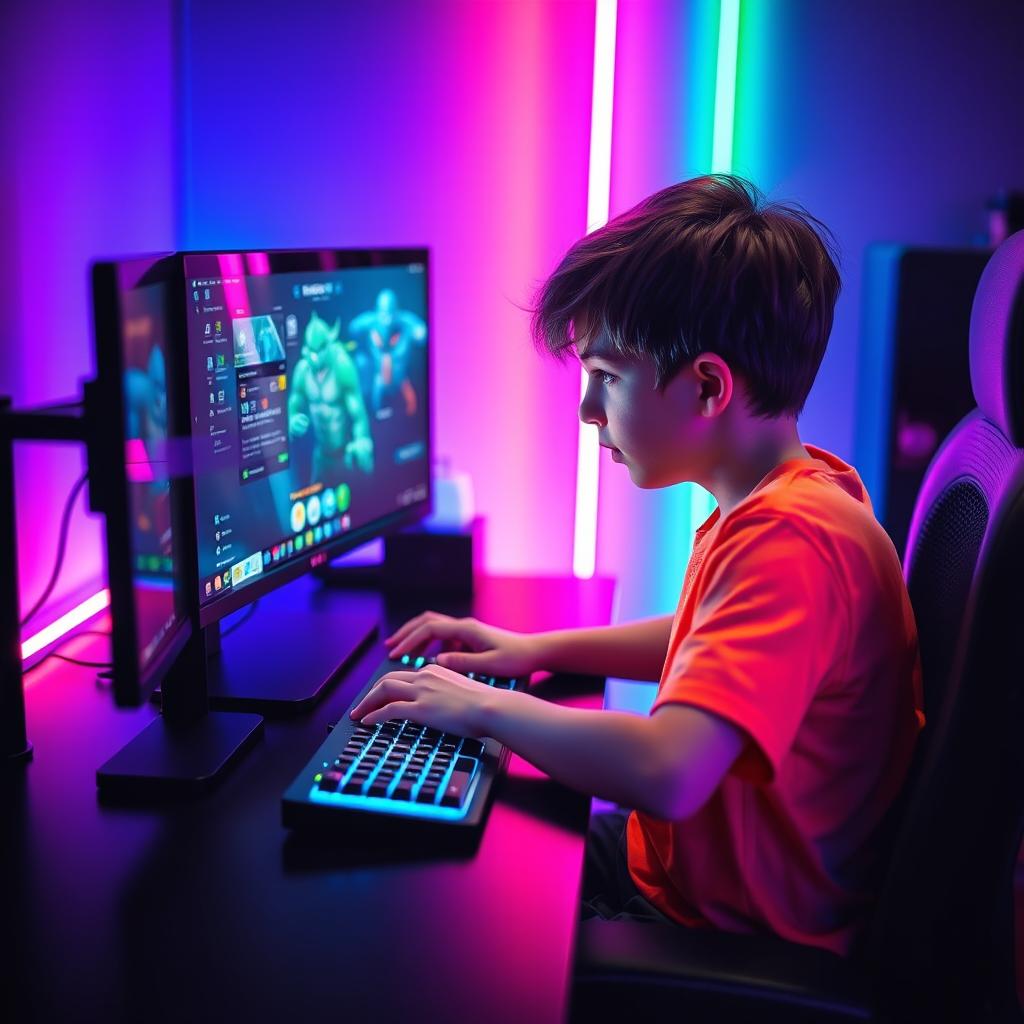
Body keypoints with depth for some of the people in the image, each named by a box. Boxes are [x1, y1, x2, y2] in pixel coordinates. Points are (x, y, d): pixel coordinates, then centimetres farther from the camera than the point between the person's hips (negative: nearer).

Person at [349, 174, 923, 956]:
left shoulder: (790, 538, -31)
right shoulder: (797, 491, 1)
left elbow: (666, 772, -42)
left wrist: (489, 709, -24)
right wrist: (539, 649, 8)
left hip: (729, 931, -8)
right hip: (685, 858, 8)